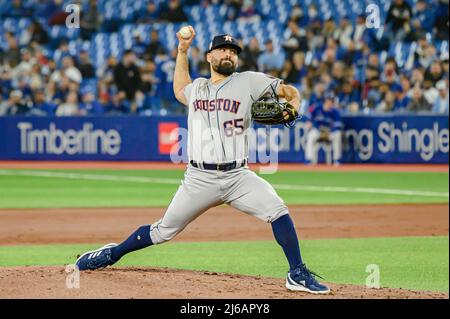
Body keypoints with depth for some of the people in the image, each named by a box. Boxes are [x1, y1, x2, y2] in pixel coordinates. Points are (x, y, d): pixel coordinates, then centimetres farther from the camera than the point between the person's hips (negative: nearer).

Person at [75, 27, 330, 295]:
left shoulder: (248, 82, 3)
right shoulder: (196, 87, 14)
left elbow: (291, 92, 3)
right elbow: (179, 90, 38)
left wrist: (292, 108, -20)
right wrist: (183, 50, 31)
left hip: (238, 176, -1)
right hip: (200, 179, 1)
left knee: (277, 210, -22)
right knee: (164, 231, 5)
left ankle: (298, 275, -14)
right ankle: (112, 254, 26)